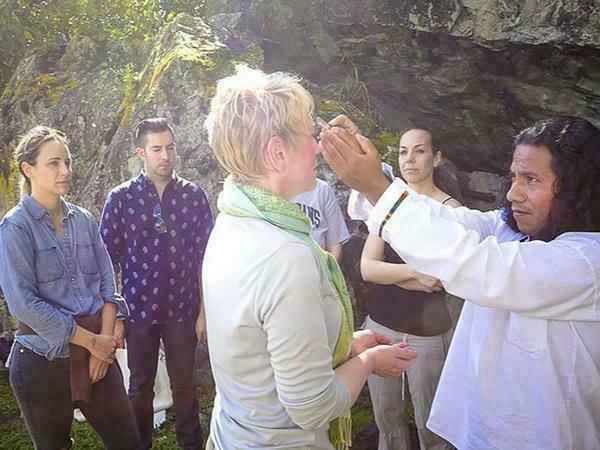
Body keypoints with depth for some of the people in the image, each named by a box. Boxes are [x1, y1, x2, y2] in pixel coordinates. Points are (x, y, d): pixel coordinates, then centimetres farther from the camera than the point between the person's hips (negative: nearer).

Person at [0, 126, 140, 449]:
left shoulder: (84, 220, 5)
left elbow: (107, 283, 5)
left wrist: (105, 338, -8)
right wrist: (91, 341, -15)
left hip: (97, 351, 4)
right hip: (44, 360, -4)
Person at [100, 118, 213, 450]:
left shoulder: (194, 196, -2)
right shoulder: (120, 198, -5)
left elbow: (205, 257, 0)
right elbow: (106, 261, -3)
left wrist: (205, 310, -1)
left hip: (183, 310, 0)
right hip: (138, 310, 0)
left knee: (184, 385, 16)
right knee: (140, 388, 18)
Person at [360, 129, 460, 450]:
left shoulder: (450, 210, -9)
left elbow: (439, 279, -17)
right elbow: (366, 268, -6)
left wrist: (388, 272, -11)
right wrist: (414, 271, -19)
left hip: (428, 333, -4)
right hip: (380, 325, 4)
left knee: (429, 424, 10)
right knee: (386, 418, 17)